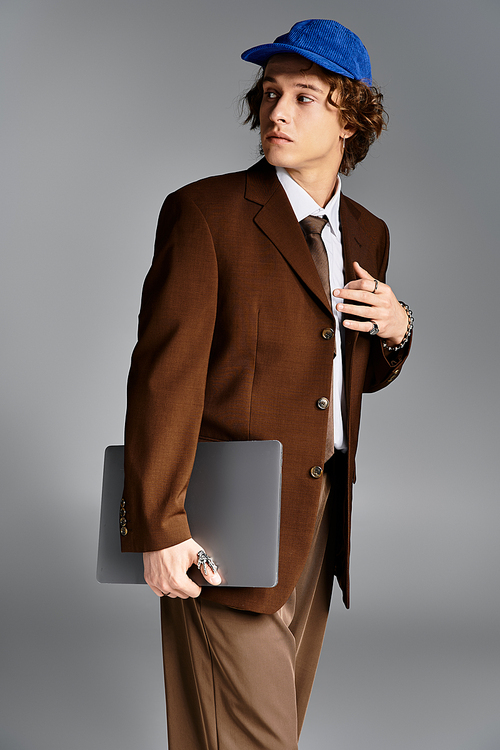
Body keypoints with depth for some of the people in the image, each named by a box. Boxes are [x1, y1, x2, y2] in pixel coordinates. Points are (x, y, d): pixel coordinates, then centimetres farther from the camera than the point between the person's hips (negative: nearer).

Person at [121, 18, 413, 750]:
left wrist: (395, 331, 0)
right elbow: (164, 374, -13)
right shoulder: (204, 212, -8)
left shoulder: (367, 234, 12)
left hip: (320, 520, 6)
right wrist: (158, 526, -18)